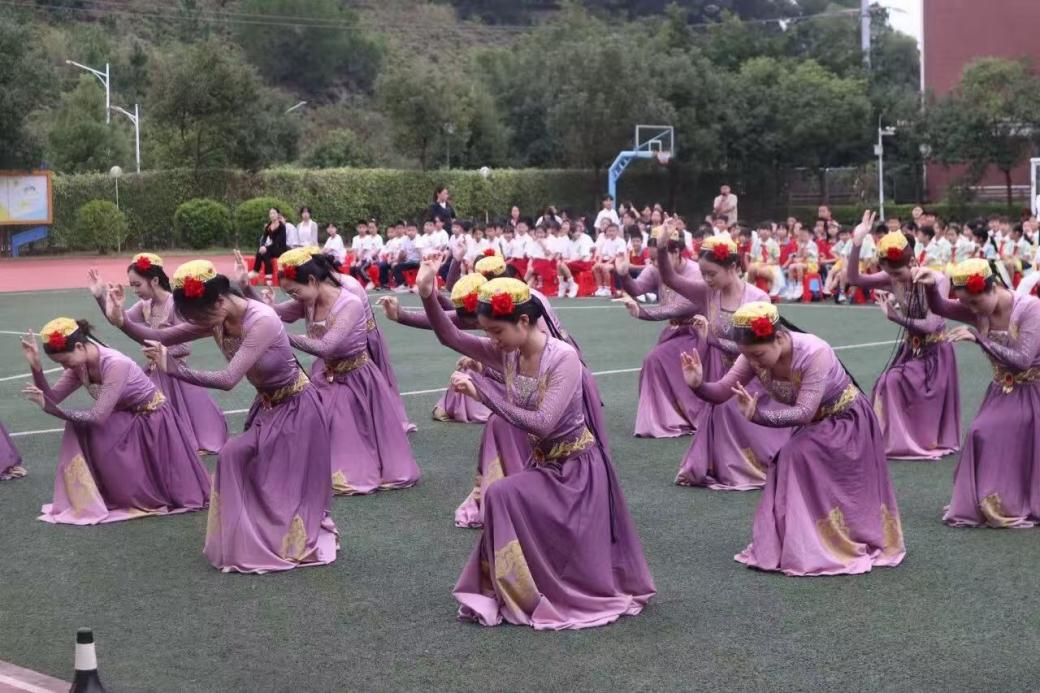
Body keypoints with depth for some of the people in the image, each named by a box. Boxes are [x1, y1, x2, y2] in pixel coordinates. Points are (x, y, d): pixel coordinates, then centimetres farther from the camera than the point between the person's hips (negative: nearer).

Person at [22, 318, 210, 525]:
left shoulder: (115, 365, -34)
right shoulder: (80, 365, -10)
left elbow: (98, 416, -35)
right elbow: (53, 398, -11)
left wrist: (51, 409, -37)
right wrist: (36, 367, -24)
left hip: (153, 421, -7)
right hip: (126, 420, 7)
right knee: (78, 431, -13)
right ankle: (90, 502, -3)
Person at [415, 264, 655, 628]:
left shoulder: (564, 357, -25)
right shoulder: (507, 352, -6)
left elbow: (542, 423, -31)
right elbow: (451, 337, -5)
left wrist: (481, 390, -31)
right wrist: (428, 296, -24)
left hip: (577, 467, -7)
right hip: (544, 462, 7)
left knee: (502, 496, -18)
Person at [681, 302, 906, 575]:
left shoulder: (815, 353, -37)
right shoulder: (755, 356, -19)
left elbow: (804, 413, -39)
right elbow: (722, 392, -19)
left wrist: (757, 415, -50)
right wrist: (698, 385, -41)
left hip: (845, 421, -7)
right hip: (812, 425, 7)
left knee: (798, 457, -21)